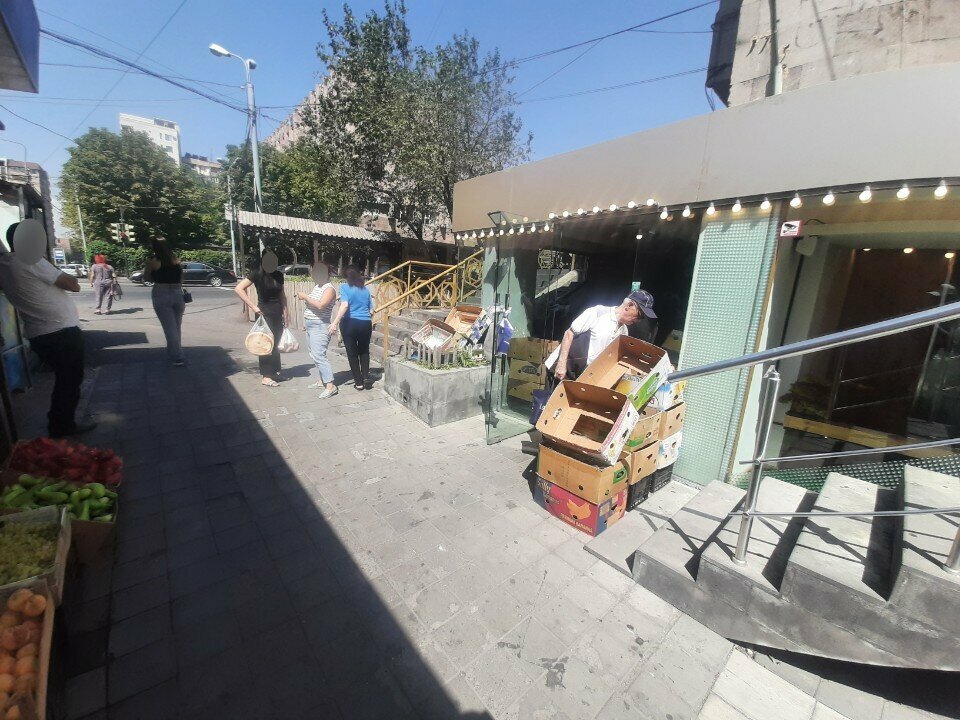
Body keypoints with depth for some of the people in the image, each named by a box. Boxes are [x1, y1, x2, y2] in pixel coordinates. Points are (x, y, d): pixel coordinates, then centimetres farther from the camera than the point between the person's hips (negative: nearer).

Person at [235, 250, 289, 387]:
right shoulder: (257, 274, -10)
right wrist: (253, 307, -18)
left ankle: (275, 372, 24)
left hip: (277, 314, 6)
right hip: (265, 313, -6)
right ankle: (266, 377, 5)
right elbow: (238, 289, -15)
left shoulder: (279, 275, 6)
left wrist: (285, 312, 10)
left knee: (276, 343, 12)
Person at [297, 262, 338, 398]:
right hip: (310, 325, 10)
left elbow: (320, 305, -29)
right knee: (315, 354, 15)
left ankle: (330, 386, -15)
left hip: (319, 326, -10)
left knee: (318, 355, -15)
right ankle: (322, 380, 25)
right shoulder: (316, 285, 14)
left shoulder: (329, 288, -15)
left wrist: (305, 297, -19)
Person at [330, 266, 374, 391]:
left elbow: (344, 305, -18)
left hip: (350, 323, -3)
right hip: (366, 324, 4)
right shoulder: (366, 289, 11)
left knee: (352, 353, 8)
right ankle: (366, 377, 11)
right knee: (364, 351, 22)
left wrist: (335, 322, -21)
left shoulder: (345, 287, -2)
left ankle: (359, 382, 12)